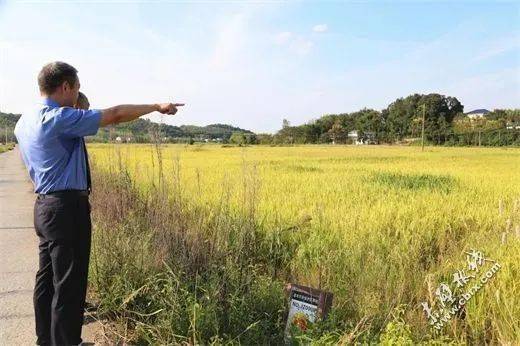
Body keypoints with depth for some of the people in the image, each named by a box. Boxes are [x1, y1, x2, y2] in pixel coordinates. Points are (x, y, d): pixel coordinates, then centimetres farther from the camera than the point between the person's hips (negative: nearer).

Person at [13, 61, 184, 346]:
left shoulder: (24, 122, 12)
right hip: (67, 208, -10)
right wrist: (157, 107, -6)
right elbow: (115, 115, -16)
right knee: (68, 284, 0)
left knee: (47, 279, 18)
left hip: (43, 207, 10)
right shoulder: (61, 118, -17)